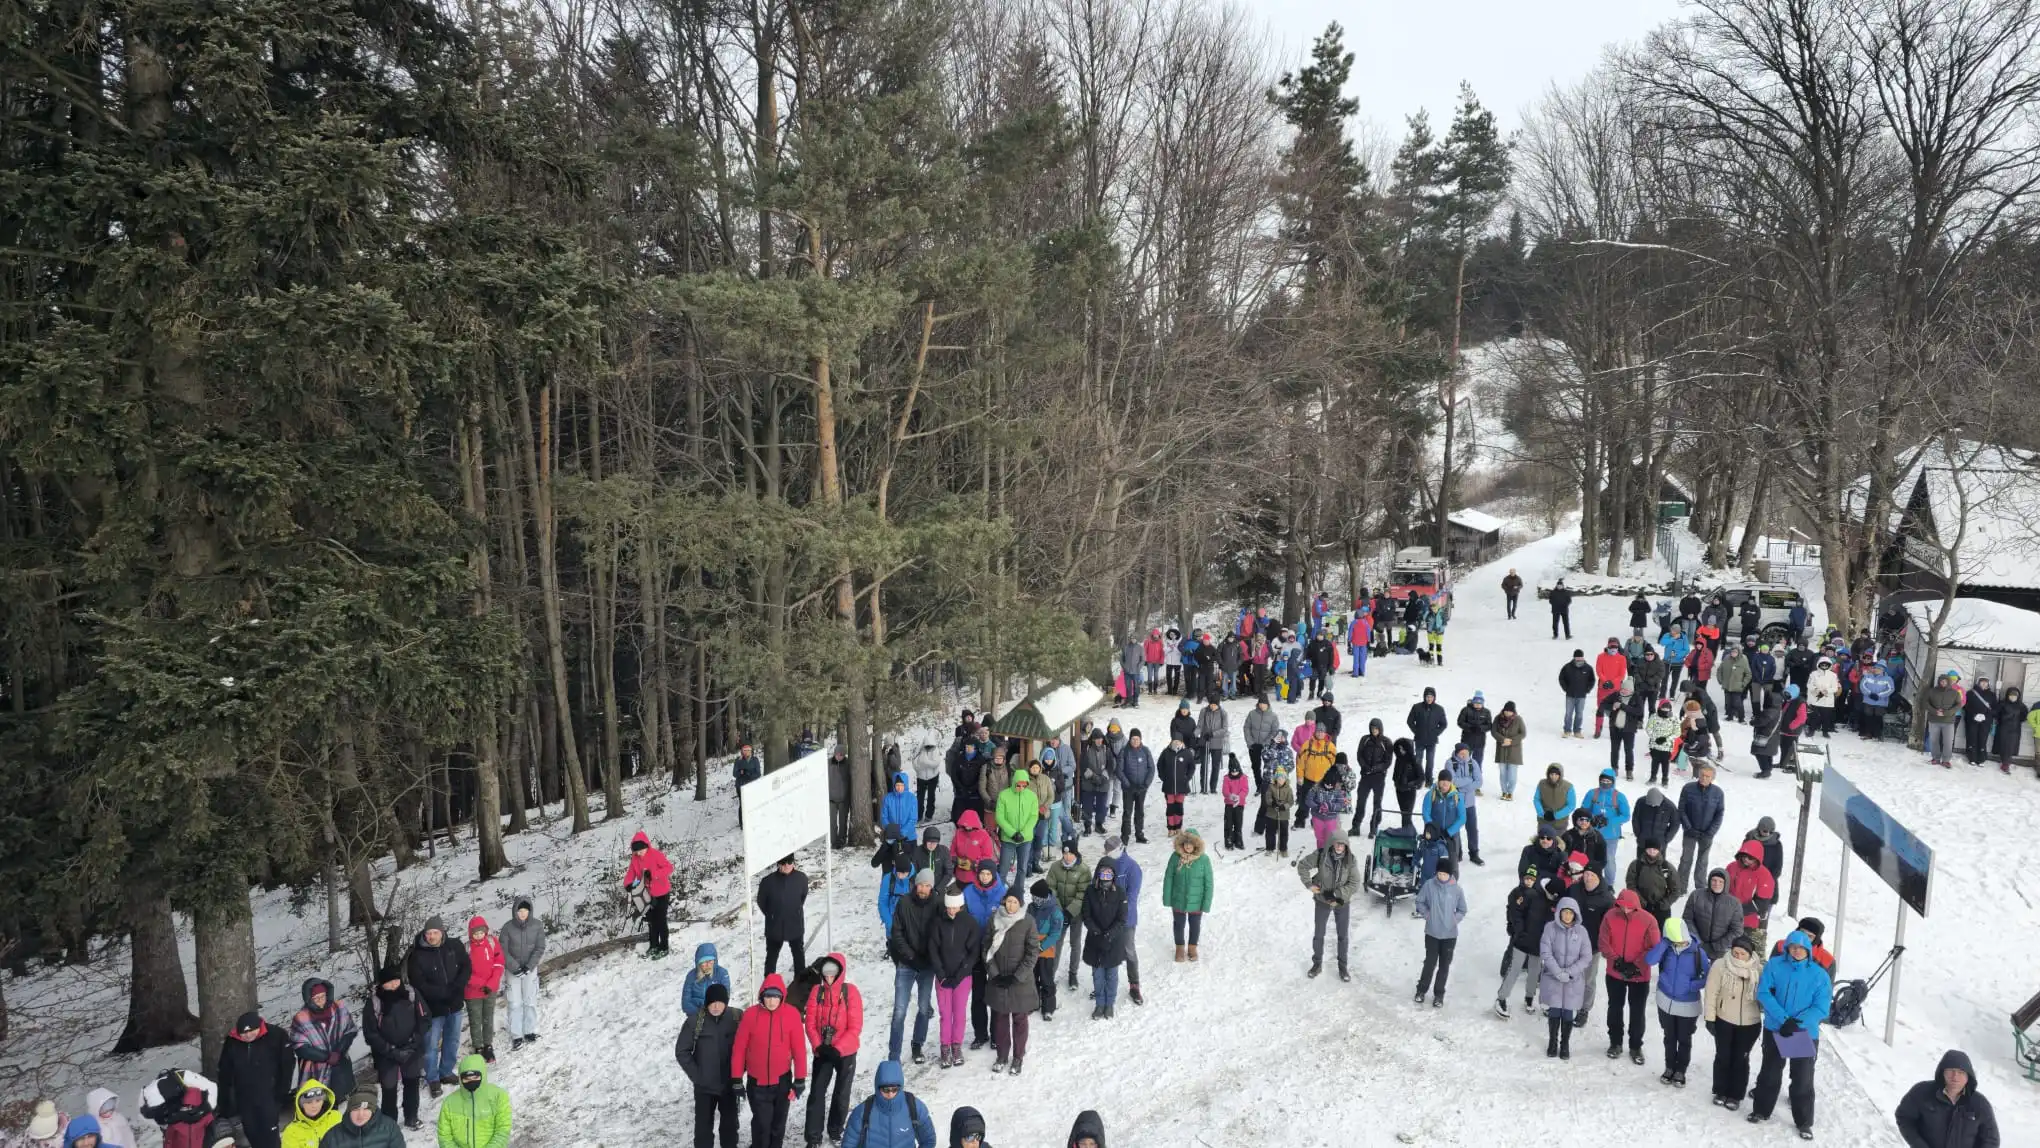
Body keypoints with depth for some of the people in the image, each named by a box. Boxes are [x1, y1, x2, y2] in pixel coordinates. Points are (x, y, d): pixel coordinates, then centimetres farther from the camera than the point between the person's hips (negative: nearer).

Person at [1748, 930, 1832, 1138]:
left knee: (1803, 1080, 9)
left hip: (1806, 1034, -1)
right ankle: (1761, 1111, 32)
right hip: (1775, 1030, 1)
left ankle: (1804, 1122, 25)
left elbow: (1821, 1008, -12)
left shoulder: (1819, 974, -9)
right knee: (1770, 1073, 16)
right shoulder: (1774, 965, -8)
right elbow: (1763, 993, -12)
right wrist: (1783, 1019, -22)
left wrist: (1796, 1023, -23)